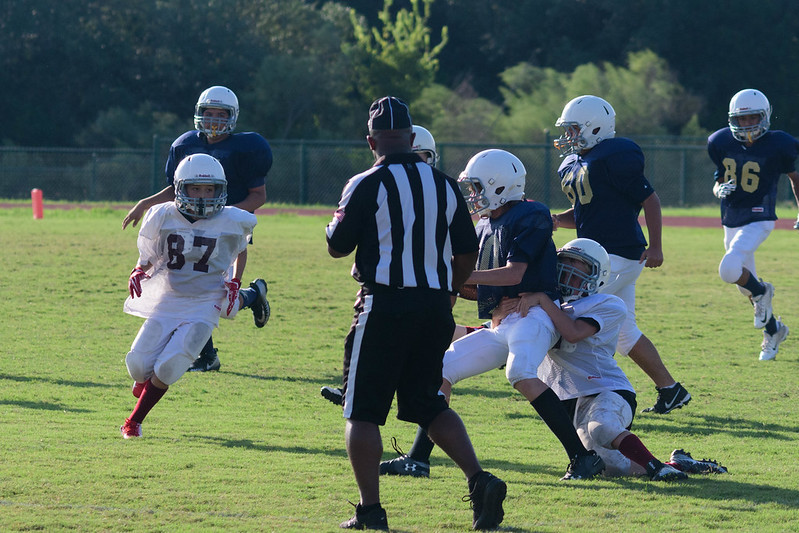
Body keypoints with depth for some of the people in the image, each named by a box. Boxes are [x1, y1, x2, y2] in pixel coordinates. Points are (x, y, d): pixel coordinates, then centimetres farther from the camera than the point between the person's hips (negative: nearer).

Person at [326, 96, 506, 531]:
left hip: (386, 304, -5)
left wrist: (339, 223, 20)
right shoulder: (444, 185, 8)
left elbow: (337, 247, -1)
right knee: (427, 403, 18)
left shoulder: (367, 186, -8)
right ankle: (479, 480, 0)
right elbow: (467, 253, 12)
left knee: (362, 410, 4)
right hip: (436, 307, 5)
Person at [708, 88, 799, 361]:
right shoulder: (722, 143, -1)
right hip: (731, 222, 6)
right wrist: (720, 190, -14)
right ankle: (773, 329, 35)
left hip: (758, 220, -6)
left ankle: (762, 292, 5)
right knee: (745, 284, 14)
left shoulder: (776, 145, -12)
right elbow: (718, 182, 9)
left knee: (729, 269, -26)